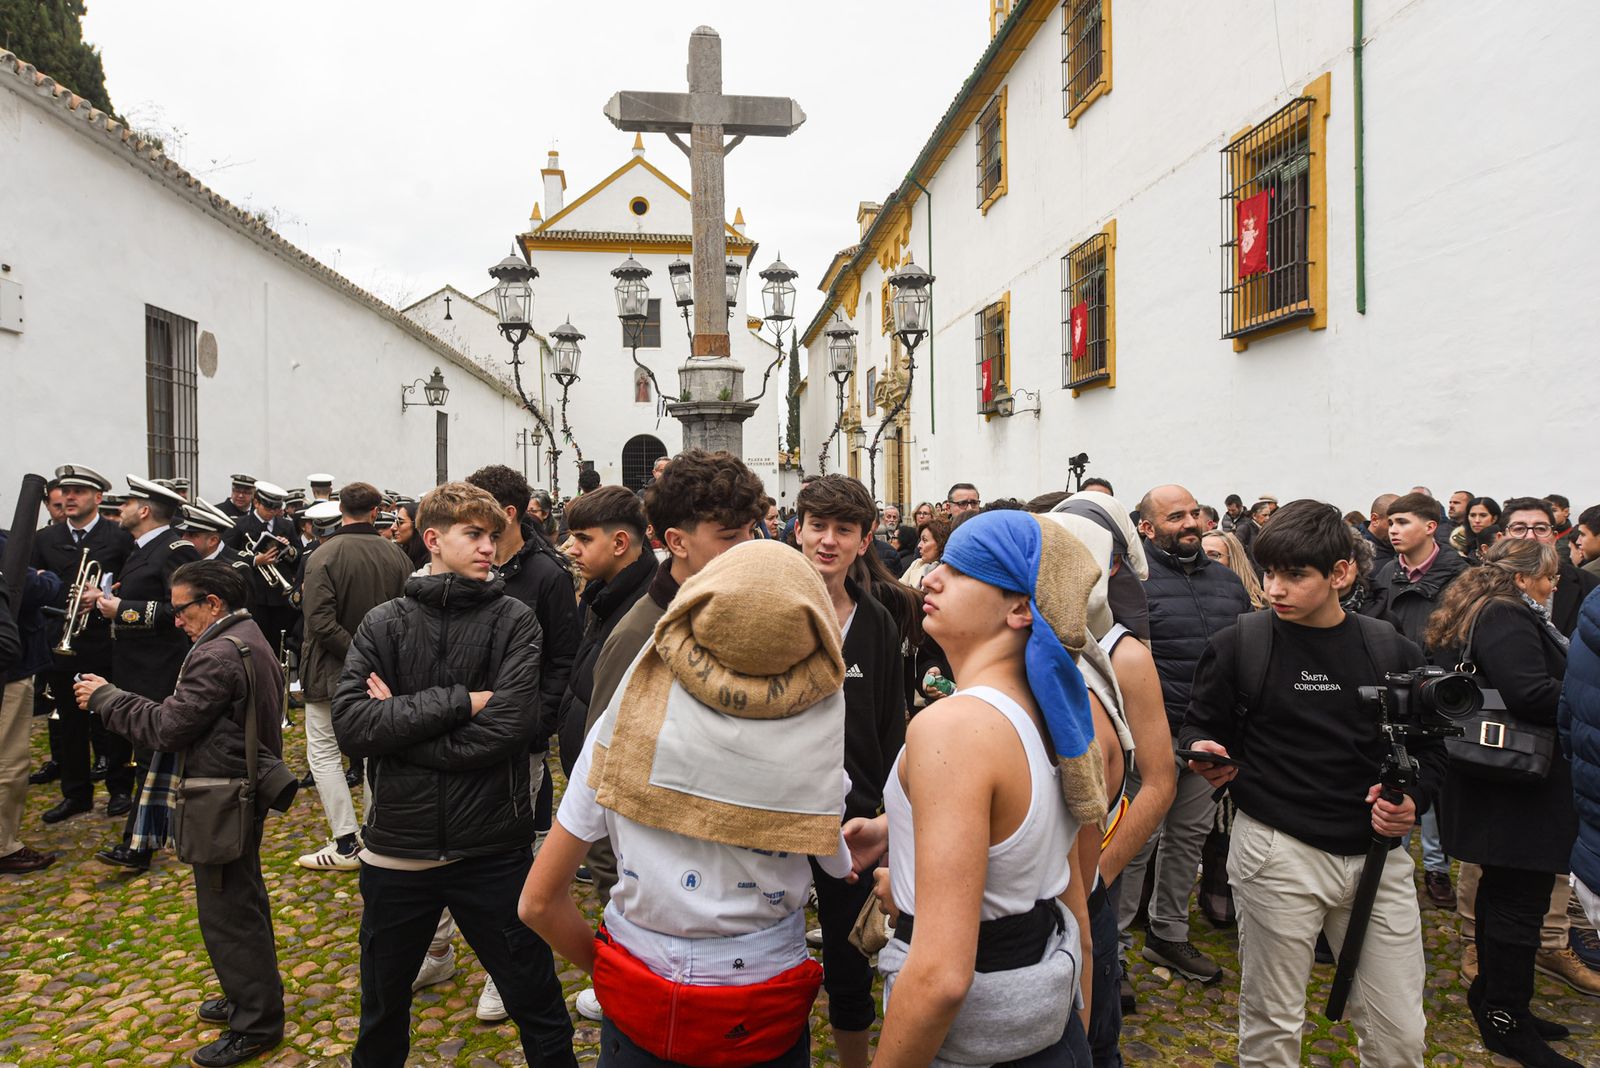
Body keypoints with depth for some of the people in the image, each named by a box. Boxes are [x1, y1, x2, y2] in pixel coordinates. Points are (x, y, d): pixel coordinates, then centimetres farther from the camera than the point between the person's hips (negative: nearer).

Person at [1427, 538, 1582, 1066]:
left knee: (1503, 890, 19)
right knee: (1520, 899, -1)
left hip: (1503, 783, 11)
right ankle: (1507, 1022, 10)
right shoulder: (1507, 617, -18)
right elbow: (1530, 694, -28)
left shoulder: (1483, 612, 14)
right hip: (1520, 788, -11)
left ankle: (1491, 996, 32)